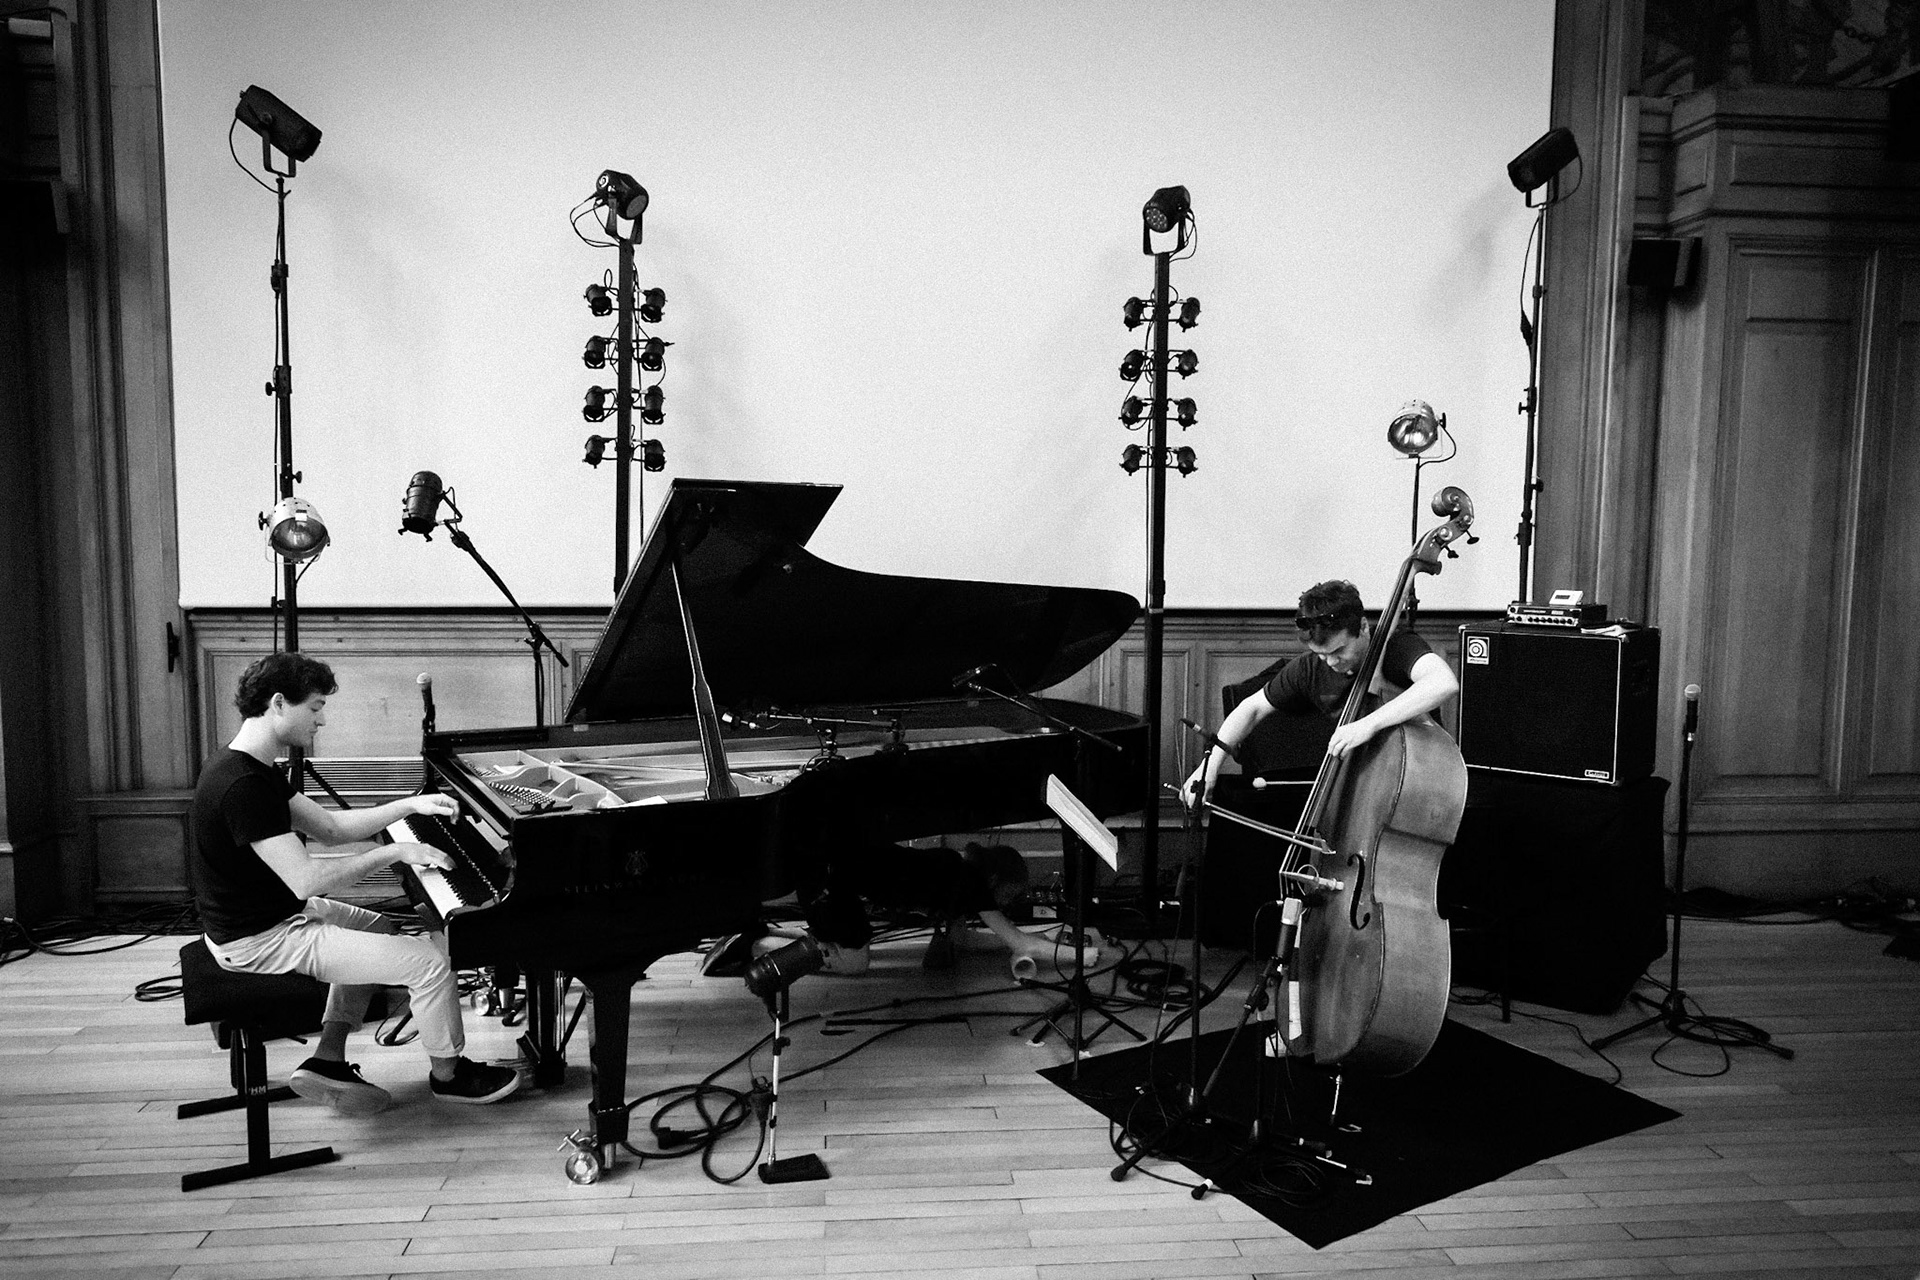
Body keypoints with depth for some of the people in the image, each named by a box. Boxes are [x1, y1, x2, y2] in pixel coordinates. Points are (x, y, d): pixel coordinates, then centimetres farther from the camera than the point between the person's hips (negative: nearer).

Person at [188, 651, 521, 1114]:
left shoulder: (250, 768, 5)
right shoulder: (242, 785, -28)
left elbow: (329, 825, 11)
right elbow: (306, 879, -31)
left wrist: (409, 805, 4)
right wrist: (396, 852, -22)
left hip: (272, 914, 11)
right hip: (261, 941, -11)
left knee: (382, 930, 29)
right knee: (430, 962, -10)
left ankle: (327, 1063, 23)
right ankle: (448, 1074, 14)